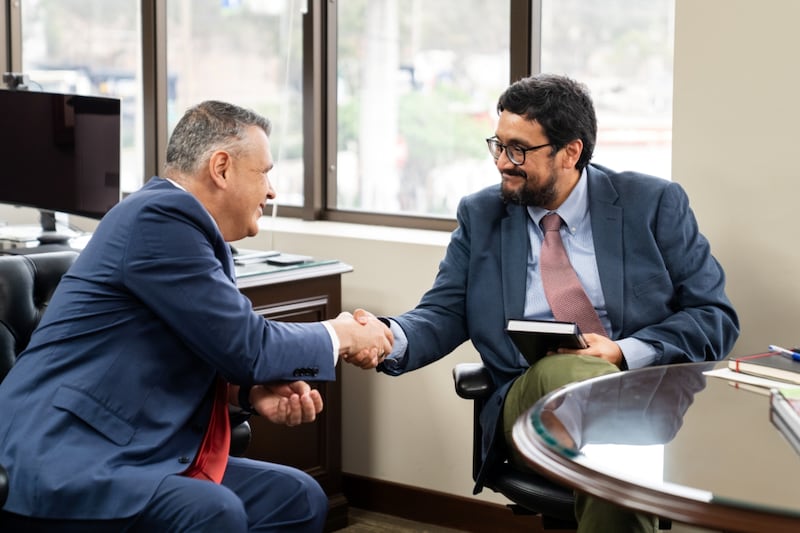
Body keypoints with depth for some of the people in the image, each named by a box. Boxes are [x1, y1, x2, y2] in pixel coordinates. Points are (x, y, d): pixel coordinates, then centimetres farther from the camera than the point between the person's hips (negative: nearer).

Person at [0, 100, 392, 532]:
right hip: (61, 462, -10)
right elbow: (245, 346, -15)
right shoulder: (161, 214, -16)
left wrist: (249, 390, -1)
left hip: (126, 452, 10)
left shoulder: (174, 217, 14)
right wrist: (340, 336, 0)